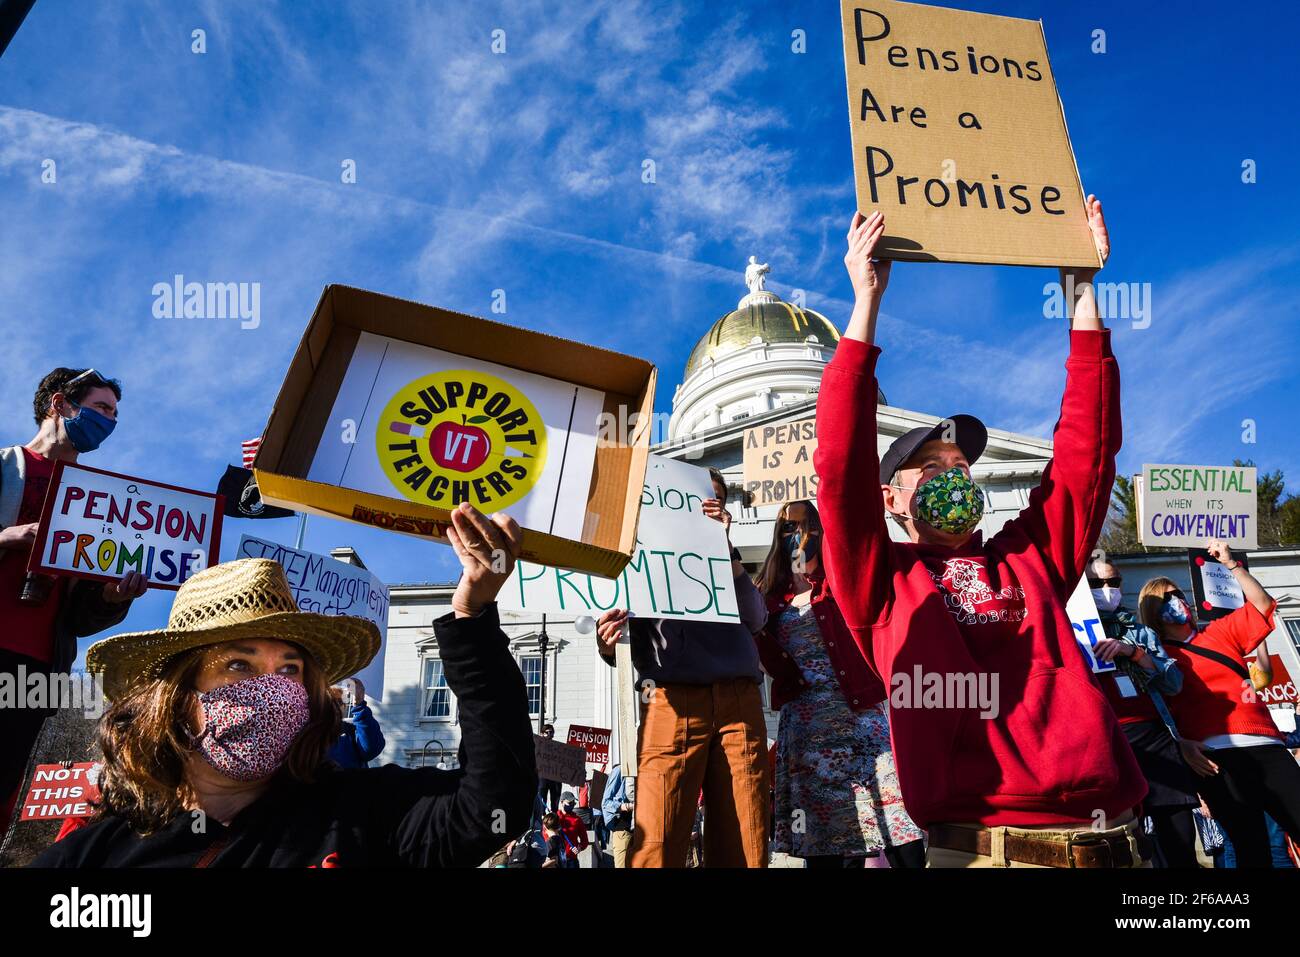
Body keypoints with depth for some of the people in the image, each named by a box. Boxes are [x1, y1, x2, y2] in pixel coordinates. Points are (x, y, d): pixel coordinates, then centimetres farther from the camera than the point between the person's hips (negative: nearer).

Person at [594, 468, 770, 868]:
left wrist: (724, 544, -2)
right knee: (657, 845, -13)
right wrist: (607, 645, -17)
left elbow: (754, 618, 6)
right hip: (673, 700, -3)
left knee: (745, 847, 0)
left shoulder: (730, 563, 25)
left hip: (739, 700, 3)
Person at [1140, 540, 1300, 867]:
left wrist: (1230, 564, 14)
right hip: (1218, 755, -5)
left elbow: (1263, 605, 21)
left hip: (1266, 746, 5)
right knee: (1253, 850, -8)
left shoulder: (1219, 632, 22)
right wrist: (1180, 744, -19)